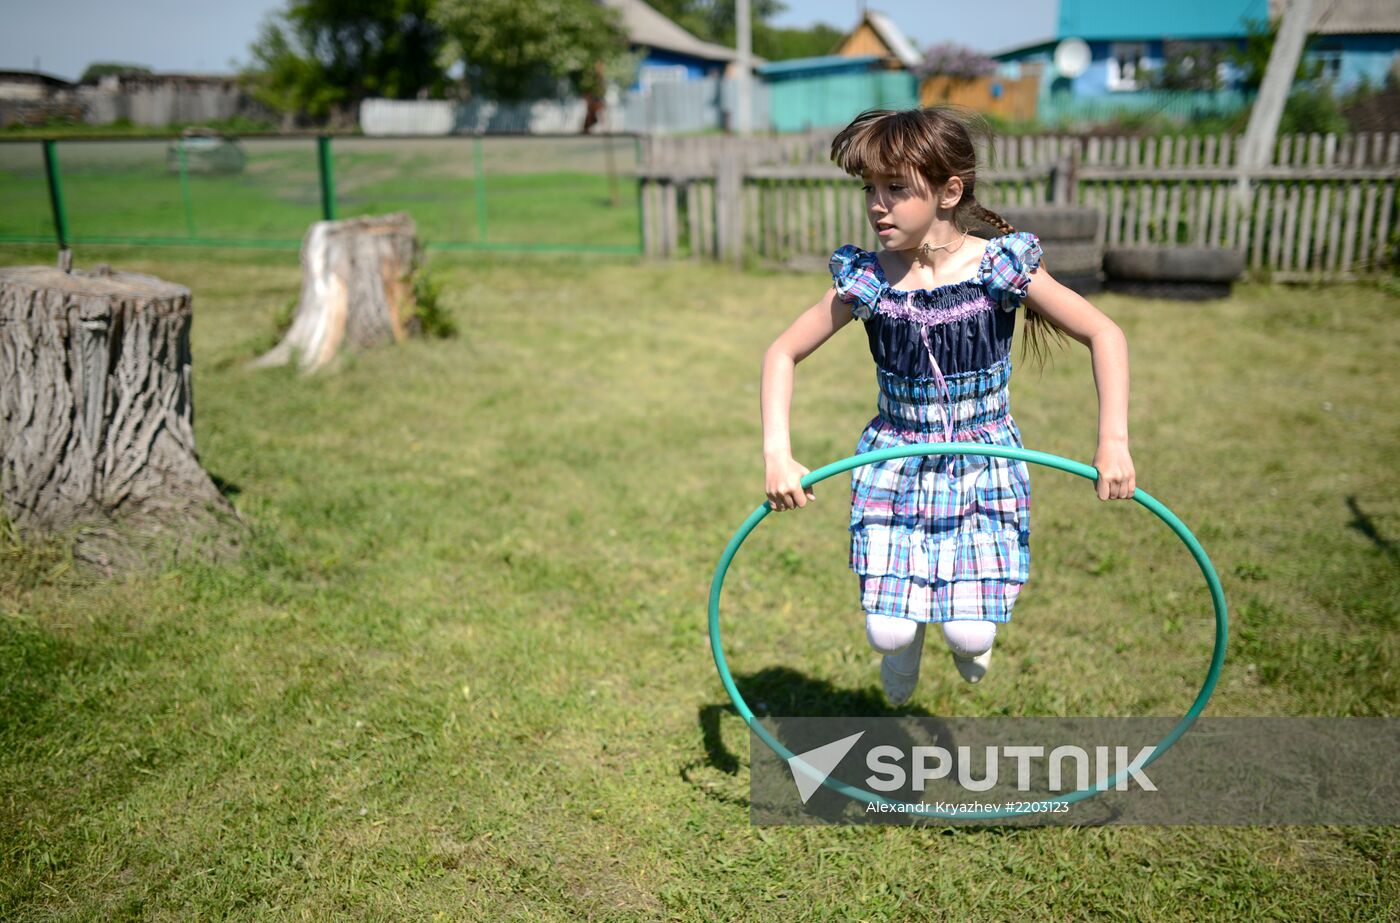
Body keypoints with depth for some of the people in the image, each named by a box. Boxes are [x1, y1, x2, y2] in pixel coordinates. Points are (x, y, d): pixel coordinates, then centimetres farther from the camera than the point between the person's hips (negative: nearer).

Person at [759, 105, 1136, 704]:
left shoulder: (1001, 268, -15)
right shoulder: (865, 280, -10)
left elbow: (1104, 335, -7)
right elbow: (783, 354, -2)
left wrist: (1113, 442, -16)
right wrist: (777, 455, -14)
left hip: (983, 466, -1)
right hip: (895, 466, 1)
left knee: (970, 635, -8)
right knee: (887, 633, -8)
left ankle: (963, 620, 31)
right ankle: (906, 638, 32)